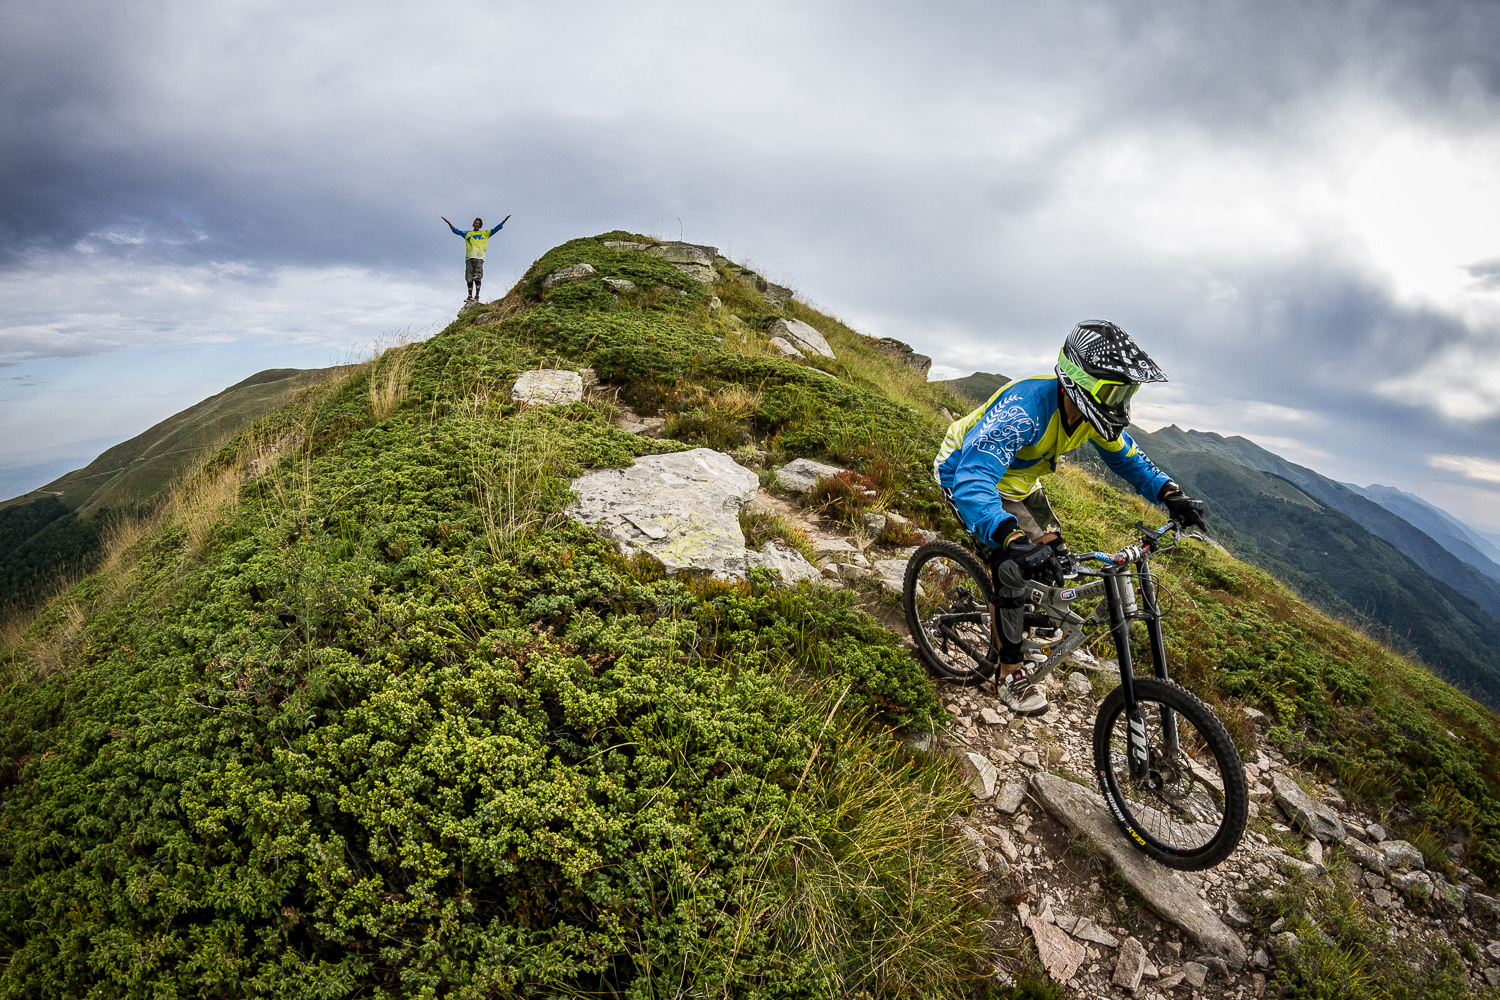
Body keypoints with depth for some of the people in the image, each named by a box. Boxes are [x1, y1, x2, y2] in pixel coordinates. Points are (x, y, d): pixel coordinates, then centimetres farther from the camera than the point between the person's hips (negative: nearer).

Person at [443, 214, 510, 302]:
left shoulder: (485, 233, 20)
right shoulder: (467, 234, 25)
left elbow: (496, 229, 16)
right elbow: (456, 231, 24)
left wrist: (504, 220, 8)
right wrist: (448, 222, 16)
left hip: (479, 257, -3)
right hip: (469, 258, 3)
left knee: (477, 278, -13)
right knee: (469, 278, -2)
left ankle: (477, 297, -17)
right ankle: (470, 296, 1)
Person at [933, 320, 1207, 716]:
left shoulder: (1093, 410, -16)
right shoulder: (1027, 407, -41)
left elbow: (1127, 458, 3)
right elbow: (972, 480, -53)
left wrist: (1170, 493, -14)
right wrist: (1012, 539, -67)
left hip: (1017, 479, 8)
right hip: (966, 472, -8)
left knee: (1053, 554, 6)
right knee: (1012, 564, -18)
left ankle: (1030, 617, 36)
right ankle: (1009, 674, -2)